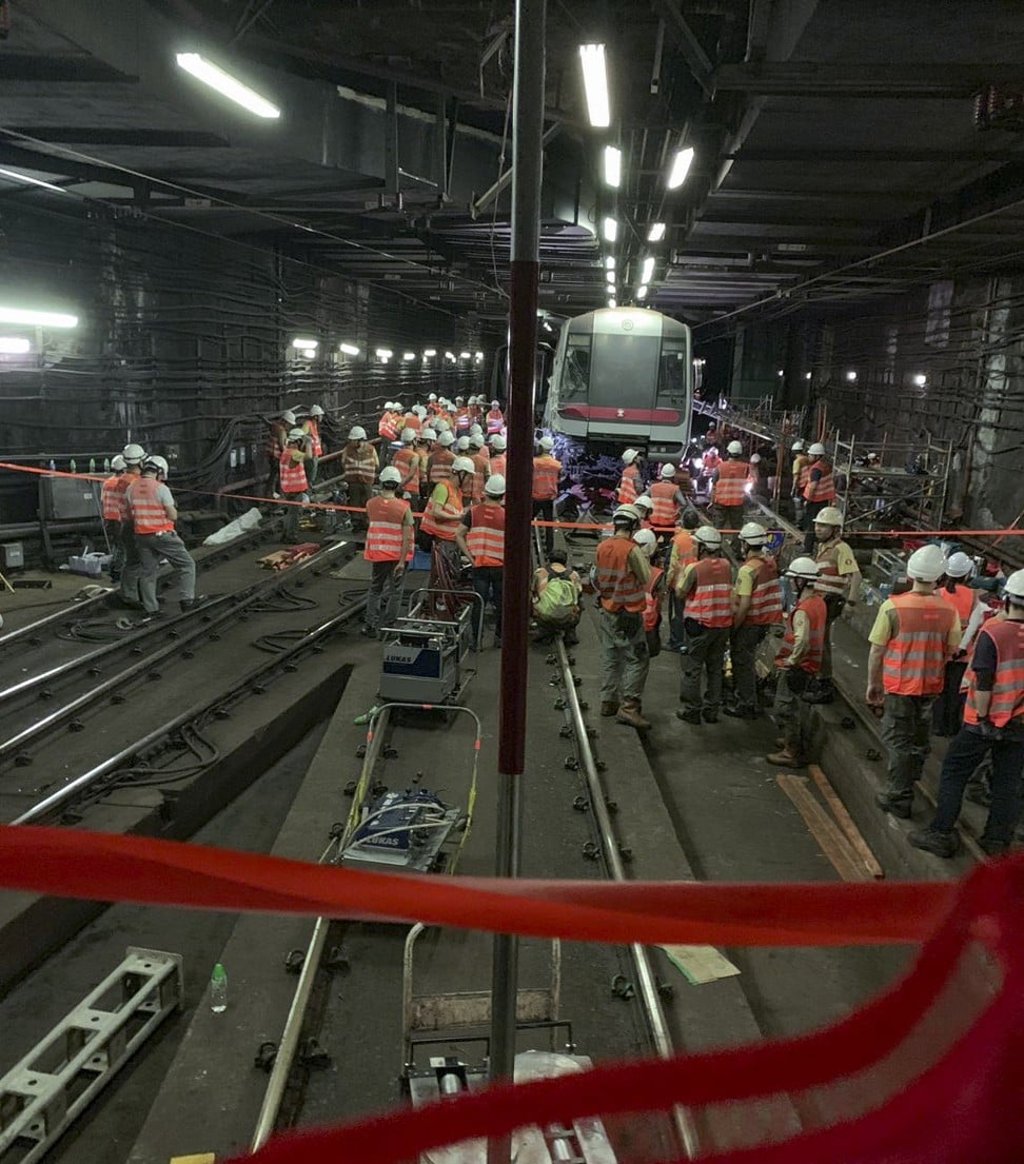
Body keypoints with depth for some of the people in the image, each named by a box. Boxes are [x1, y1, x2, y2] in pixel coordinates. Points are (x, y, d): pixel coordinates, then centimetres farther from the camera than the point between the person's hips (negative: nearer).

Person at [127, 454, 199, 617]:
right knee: (186, 564, 7)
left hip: (141, 535, 6)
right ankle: (186, 599, 0)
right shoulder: (161, 488, -14)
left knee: (148, 572, 12)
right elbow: (173, 516, -13)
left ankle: (151, 609, 14)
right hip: (162, 535, -6)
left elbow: (130, 514, 11)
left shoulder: (130, 488, 3)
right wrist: (171, 508, 7)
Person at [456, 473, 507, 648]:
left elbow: (459, 535, -4)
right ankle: (499, 637, 22)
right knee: (500, 603, 13)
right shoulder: (506, 515, -7)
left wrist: (470, 556, -1)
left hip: (479, 565, 1)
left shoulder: (473, 512, -1)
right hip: (500, 566, -1)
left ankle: (477, 639, 5)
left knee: (479, 602, 6)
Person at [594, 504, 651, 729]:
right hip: (627, 615, -7)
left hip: (605, 611, 7)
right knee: (637, 660, -2)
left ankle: (608, 701, 21)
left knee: (610, 658, 15)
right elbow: (647, 579, -11)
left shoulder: (602, 546, 2)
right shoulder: (632, 549, -18)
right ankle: (629, 706, -6)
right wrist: (643, 559, 3)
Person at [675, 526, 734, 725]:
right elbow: (730, 591, 8)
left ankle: (692, 710, 11)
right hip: (723, 624, 5)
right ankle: (712, 710, 21)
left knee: (692, 668, 6)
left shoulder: (694, 568, -15)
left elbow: (681, 593, -7)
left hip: (699, 624, -5)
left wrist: (680, 576, 9)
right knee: (716, 667, 16)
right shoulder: (727, 566, 0)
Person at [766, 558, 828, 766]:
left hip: (796, 667, -9)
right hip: (810, 663, 9)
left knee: (785, 708, 2)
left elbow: (802, 642, -34)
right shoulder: (818, 601, 4)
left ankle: (792, 753, 9)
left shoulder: (803, 610, -26)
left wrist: (790, 662, -20)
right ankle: (794, 740, 39)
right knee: (791, 705, 25)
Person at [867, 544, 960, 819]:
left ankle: (899, 799, 10)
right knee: (919, 737, 22)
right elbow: (950, 651, 3)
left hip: (899, 685, -4)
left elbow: (877, 651, -12)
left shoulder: (893, 606, -18)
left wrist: (873, 683, 1)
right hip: (931, 685, 4)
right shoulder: (948, 610, -8)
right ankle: (908, 783, 40)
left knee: (899, 741, 6)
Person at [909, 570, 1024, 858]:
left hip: (987, 720, -5)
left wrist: (982, 717, -11)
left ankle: (941, 834, 8)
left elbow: (984, 682, -19)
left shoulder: (993, 632, -17)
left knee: (954, 773, 6)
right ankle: (998, 840, 20)